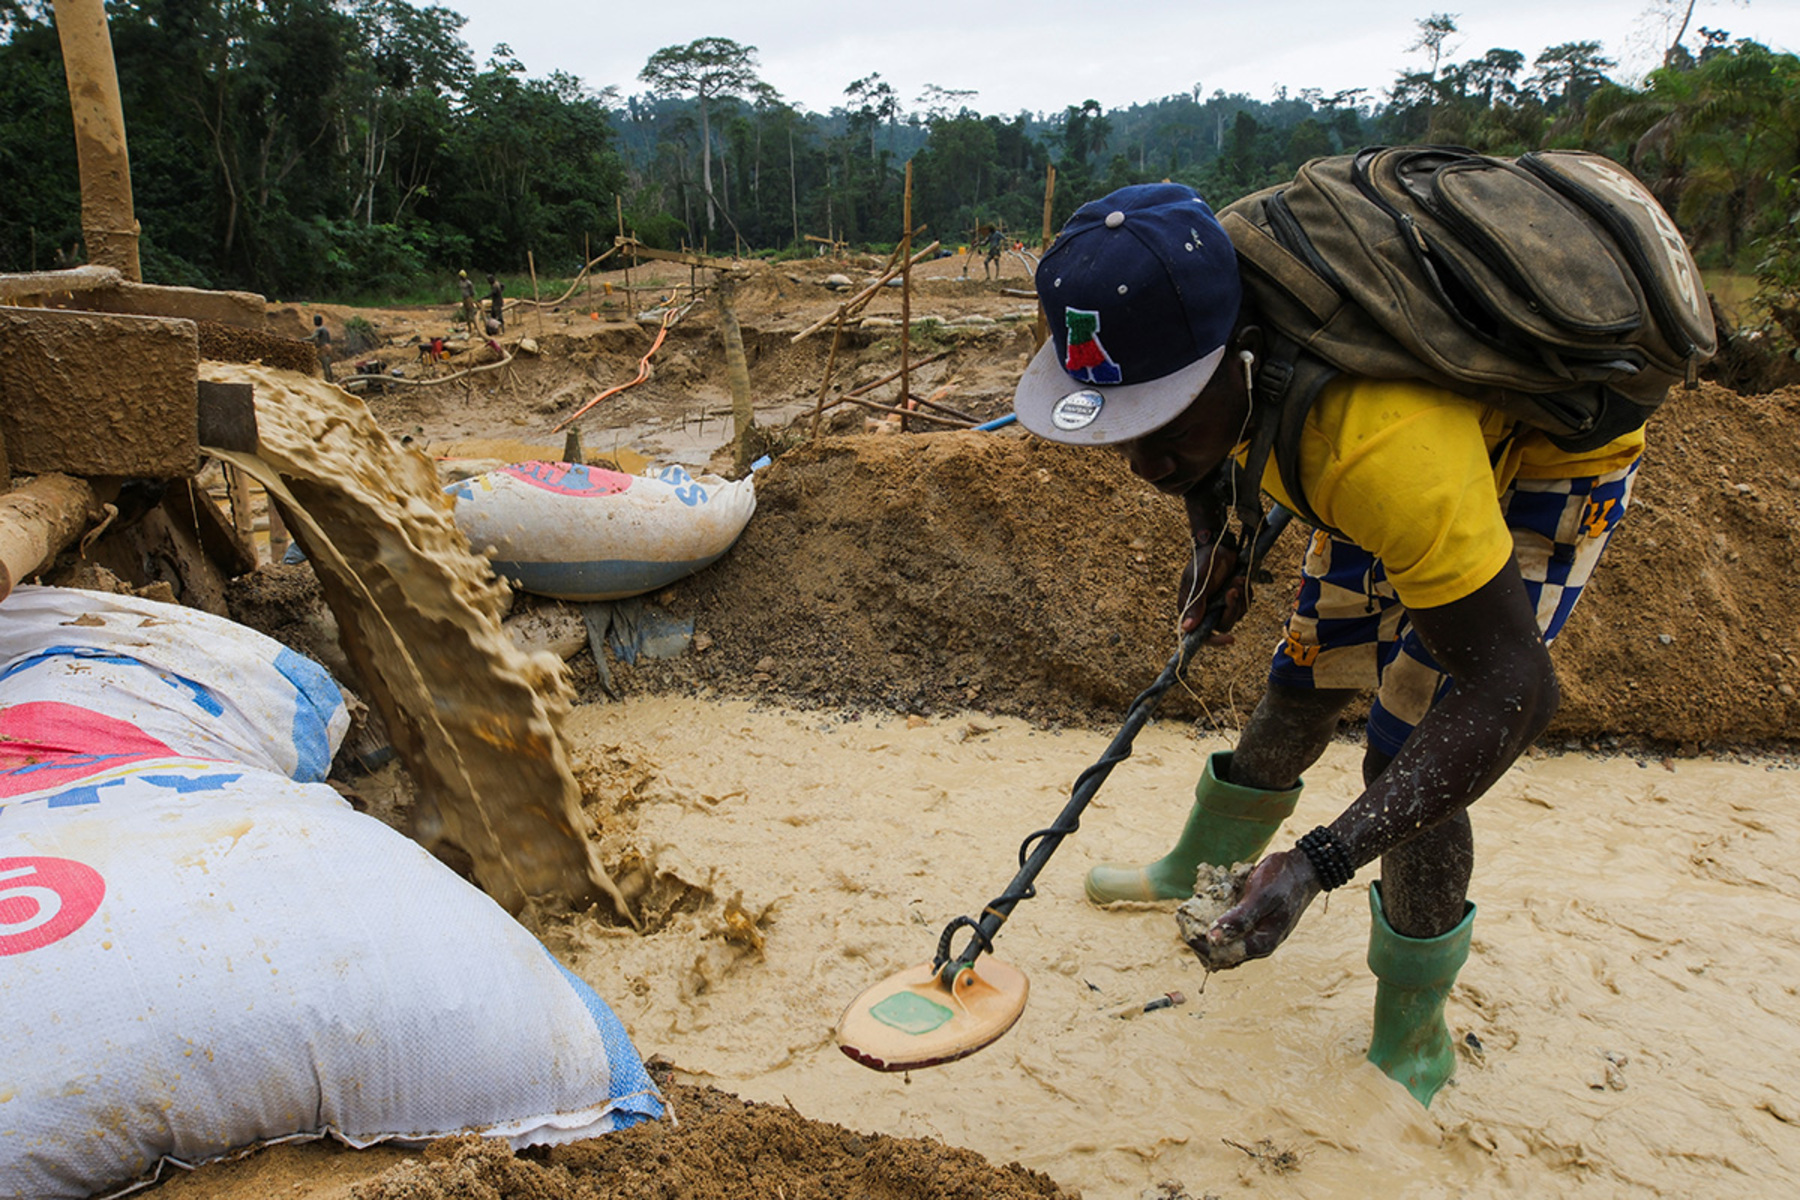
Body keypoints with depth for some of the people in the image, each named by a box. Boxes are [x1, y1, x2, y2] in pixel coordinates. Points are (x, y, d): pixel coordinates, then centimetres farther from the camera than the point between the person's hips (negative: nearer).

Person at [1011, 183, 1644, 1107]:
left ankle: (1409, 1047, 11)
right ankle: (1197, 868, 37)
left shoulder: (1386, 444, -46)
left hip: (1548, 464, -6)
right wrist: (1213, 535, -10)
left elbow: (1511, 689, -39)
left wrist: (1319, 865, -43)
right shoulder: (1188, 327, -25)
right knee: (1299, 692, 11)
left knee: (1407, 757, -12)